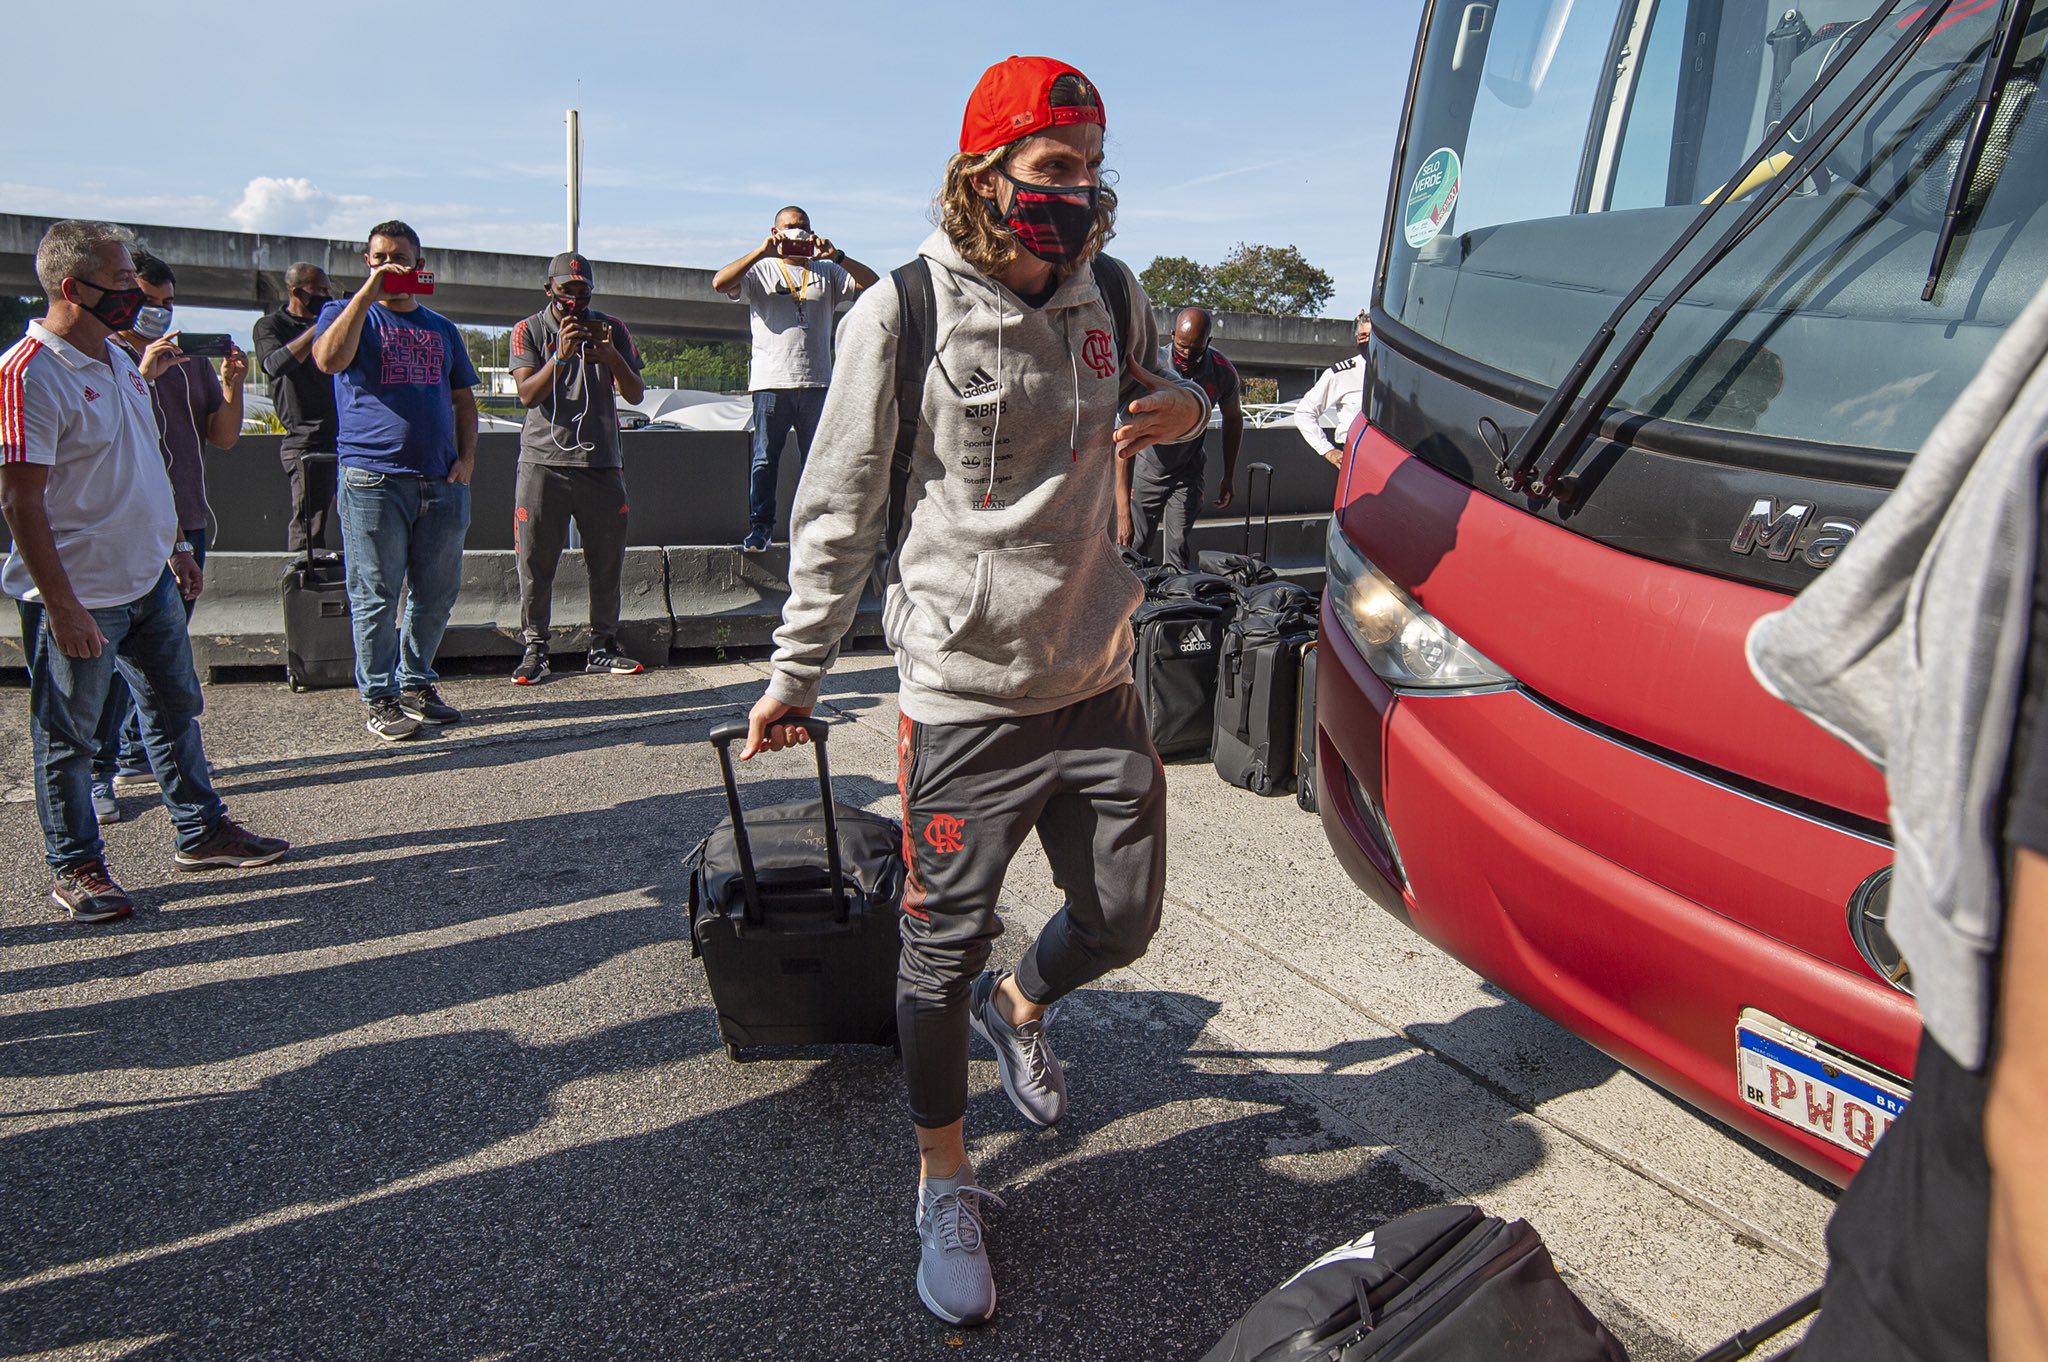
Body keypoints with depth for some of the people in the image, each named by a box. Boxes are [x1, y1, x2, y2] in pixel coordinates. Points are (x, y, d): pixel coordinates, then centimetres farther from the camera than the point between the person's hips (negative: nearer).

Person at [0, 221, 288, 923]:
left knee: (175, 707, 18)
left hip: (148, 579, 9)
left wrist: (175, 544, 19)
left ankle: (201, 831, 32)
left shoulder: (117, 358, 9)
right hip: (79, 595, -9)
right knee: (68, 737, 7)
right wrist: (62, 606, -23)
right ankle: (76, 868, 20)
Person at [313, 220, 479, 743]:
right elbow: (329, 360, -16)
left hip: (441, 483, 5)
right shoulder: (347, 314, 7)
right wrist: (367, 294, -17)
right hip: (373, 478, -4)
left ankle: (416, 683, 23)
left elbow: (463, 399, 22)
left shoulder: (441, 329, 20)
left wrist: (466, 456, 7)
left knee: (437, 594, 9)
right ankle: (379, 699, 7)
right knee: (377, 597, -2)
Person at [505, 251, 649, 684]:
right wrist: (560, 356, -21)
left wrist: (611, 356, -15)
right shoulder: (529, 331, 5)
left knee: (607, 560, 2)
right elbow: (528, 394, -7)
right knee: (535, 559, -2)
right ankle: (535, 648, 6)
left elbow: (635, 394, 3)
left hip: (602, 461, 2)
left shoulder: (611, 329, 9)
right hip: (543, 461, -1)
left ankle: (602, 647, 12)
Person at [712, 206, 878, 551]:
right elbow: (720, 283, -7)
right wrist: (762, 251, -12)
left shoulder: (826, 272, 17)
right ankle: (760, 526, 4)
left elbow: (872, 284, 6)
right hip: (771, 382, -2)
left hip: (816, 382, 2)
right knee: (765, 458, -2)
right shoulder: (760, 270, 10)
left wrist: (836, 256, -7)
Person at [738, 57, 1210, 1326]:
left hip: (1098, 685, 5)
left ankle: (1020, 1004, 49)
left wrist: (1184, 408, -1)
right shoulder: (905, 314, -9)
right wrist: (796, 675, 0)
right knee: (944, 949, 5)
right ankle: (946, 1185, 28)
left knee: (1123, 919, 14)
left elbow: (1162, 392, 25)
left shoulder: (1114, 302, 4)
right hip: (966, 696, -4)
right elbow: (840, 511, -3)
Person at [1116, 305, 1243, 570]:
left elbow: (1233, 419, 6)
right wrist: (1123, 511, -37)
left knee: (1177, 554, -7)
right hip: (1145, 470, -2)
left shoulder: (1223, 372, -16)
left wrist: (1229, 478, 8)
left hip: (1187, 473, 2)